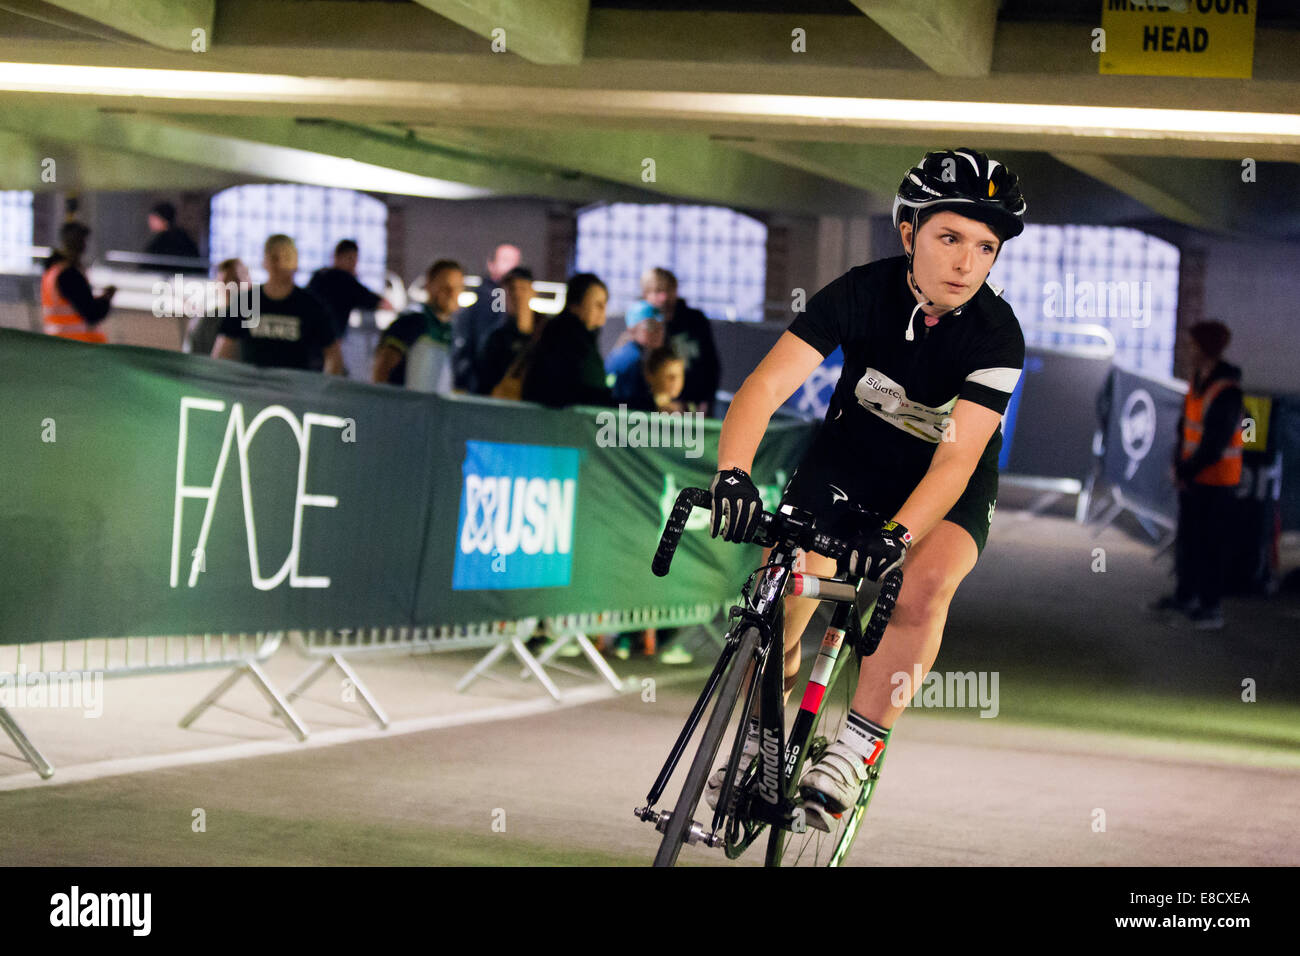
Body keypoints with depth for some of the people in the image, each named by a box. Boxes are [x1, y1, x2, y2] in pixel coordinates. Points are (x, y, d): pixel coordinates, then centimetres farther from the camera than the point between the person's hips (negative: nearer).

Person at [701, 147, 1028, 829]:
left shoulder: (997, 335, -26)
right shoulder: (861, 292, -23)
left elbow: (956, 458, -33)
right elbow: (767, 384, -30)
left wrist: (897, 535, -49)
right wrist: (734, 472, -47)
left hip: (950, 481, -1)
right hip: (851, 454, 2)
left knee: (926, 582, -31)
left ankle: (854, 751, -19)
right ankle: (759, 739, 10)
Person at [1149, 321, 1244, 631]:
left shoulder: (1226, 392, -23)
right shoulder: (1198, 381, 5)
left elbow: (1214, 443, -22)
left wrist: (1186, 470, -12)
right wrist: (1179, 465, 1)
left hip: (1216, 480, -9)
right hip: (1192, 477, 9)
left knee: (1212, 545, -4)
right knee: (1187, 538, 19)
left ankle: (1211, 607, 3)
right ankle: (1185, 595, 33)